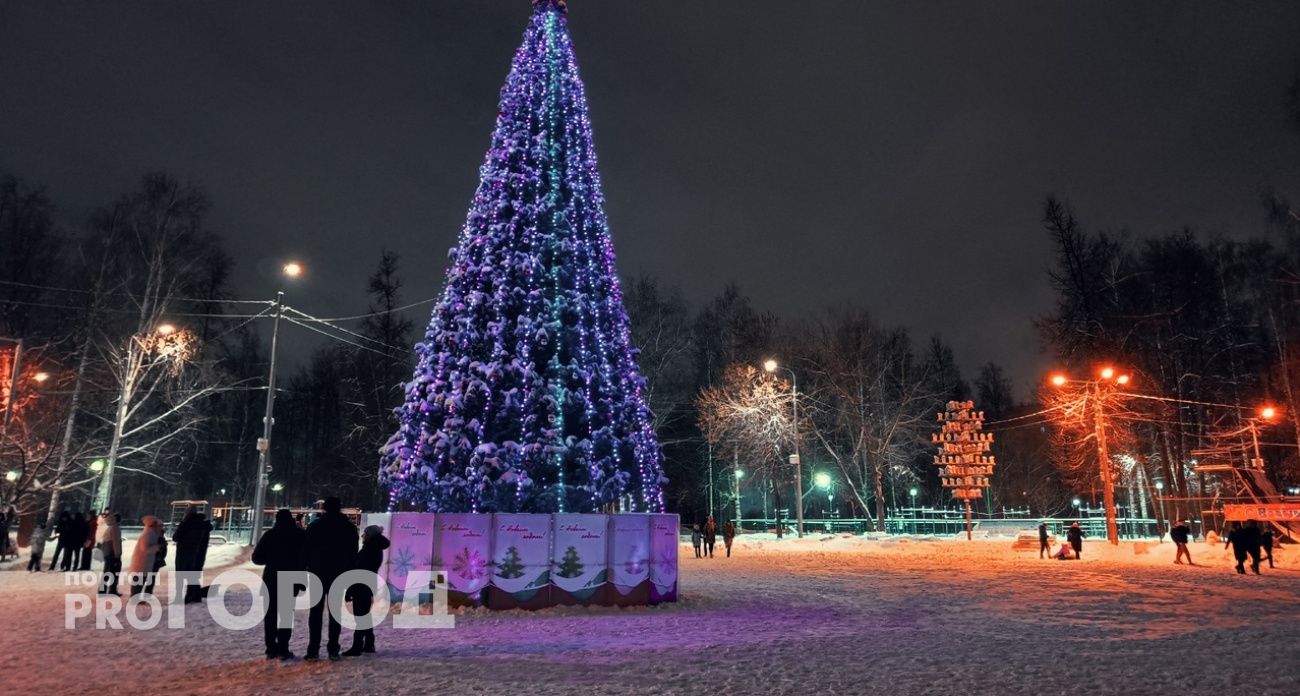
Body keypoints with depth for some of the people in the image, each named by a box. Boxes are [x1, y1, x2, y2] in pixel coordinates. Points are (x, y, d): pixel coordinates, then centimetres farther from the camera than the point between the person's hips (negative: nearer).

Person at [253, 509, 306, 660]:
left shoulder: (270, 534, -2)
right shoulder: (301, 534, -1)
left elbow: (256, 558, -1)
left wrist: (271, 559, 16)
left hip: (271, 579, 1)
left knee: (270, 614, 10)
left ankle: (271, 649, 9)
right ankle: (283, 649, -1)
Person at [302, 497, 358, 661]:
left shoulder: (314, 526, -2)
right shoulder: (349, 527, 2)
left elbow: (306, 550, -1)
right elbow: (353, 554, 5)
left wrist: (310, 567, 10)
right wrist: (348, 573, 12)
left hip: (317, 573, -1)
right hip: (339, 575, 1)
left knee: (316, 611, 5)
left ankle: (313, 649, 0)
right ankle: (333, 650, 1)